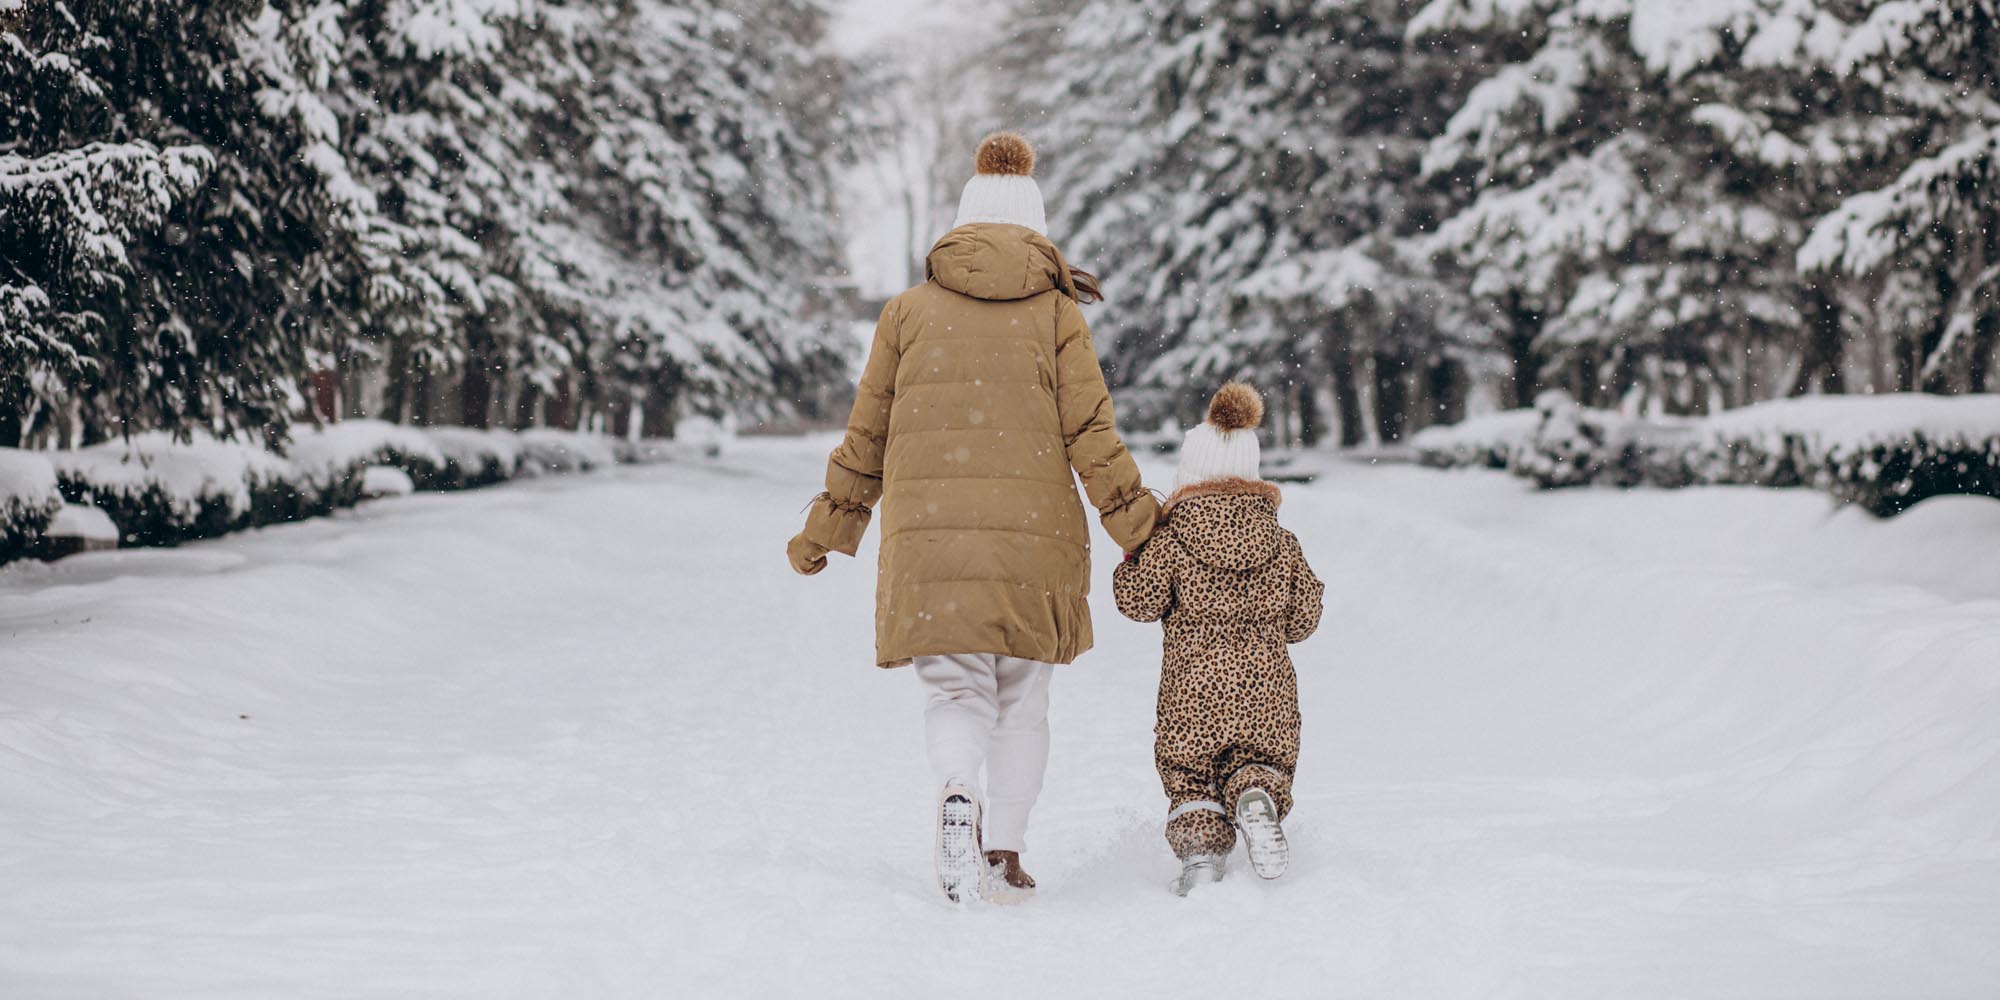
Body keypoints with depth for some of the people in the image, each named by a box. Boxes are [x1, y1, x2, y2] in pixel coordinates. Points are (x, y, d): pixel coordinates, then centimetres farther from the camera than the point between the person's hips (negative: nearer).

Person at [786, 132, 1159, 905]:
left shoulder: (909, 310, 8)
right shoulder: (1057, 314, 5)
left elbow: (867, 436, 9)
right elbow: (1090, 437, -1)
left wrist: (824, 534, 18)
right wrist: (1139, 527, 7)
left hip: (928, 533, 1)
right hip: (1032, 536, 0)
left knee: (957, 691, 6)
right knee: (1021, 702, 13)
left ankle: (956, 791, -23)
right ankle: (1005, 854, 12)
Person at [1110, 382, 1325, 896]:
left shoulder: (1169, 540, -4)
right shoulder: (1282, 544, 6)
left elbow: (1139, 602, -4)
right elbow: (1303, 618, 9)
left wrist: (1130, 561, 14)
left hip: (1191, 687, -2)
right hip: (1267, 686, 2)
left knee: (1188, 777, 12)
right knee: (1263, 762, 16)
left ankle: (1200, 850, -9)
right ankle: (1257, 801, -18)